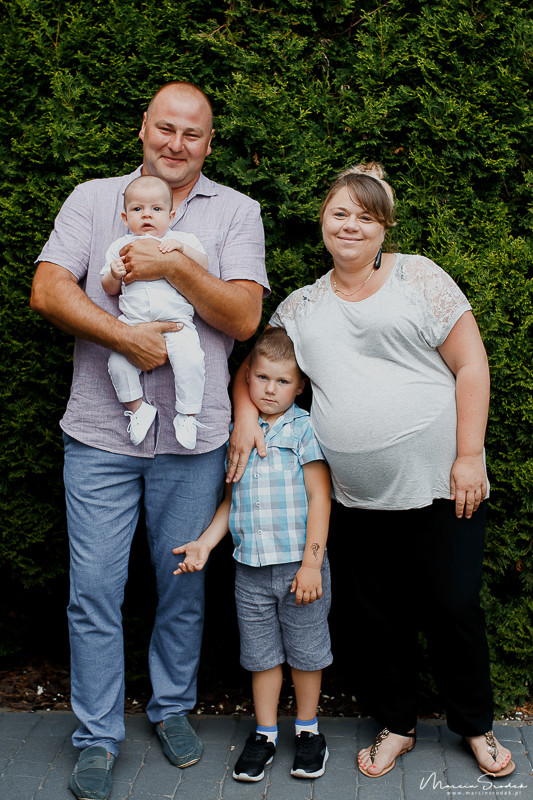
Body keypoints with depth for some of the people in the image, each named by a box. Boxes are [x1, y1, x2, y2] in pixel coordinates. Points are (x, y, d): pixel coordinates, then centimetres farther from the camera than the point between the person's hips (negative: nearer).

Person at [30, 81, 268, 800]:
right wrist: (126, 337, -16)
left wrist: (173, 266, -17)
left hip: (193, 438, 0)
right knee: (94, 589, 3)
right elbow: (48, 290, -5)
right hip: (100, 435, 0)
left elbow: (244, 316, -5)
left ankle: (173, 707, 34)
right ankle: (97, 737, 20)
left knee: (184, 584, 12)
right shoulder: (92, 199, 7)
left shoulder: (236, 211, 6)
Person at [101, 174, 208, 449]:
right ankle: (137, 408, 3)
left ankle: (187, 415, -8)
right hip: (133, 321, 2)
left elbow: (203, 266, 1)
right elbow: (109, 289, 16)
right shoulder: (120, 246, 15)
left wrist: (182, 248, -14)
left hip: (177, 321, -2)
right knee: (118, 361, -20)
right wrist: (114, 275, -6)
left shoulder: (182, 240, 12)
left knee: (189, 359, -25)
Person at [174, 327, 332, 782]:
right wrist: (205, 544, 4)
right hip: (251, 569, 3)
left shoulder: (304, 429, -7)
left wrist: (311, 563, -13)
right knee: (261, 655, 13)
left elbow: (319, 497, -9)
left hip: (300, 566, -3)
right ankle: (265, 733, 28)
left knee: (305, 652, 10)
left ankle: (308, 729, 29)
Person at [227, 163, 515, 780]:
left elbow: (470, 364, -3)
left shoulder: (418, 278, 0)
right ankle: (395, 726, 33)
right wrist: (245, 415, -1)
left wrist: (469, 455, -9)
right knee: (377, 616, 12)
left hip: (437, 485, -3)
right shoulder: (300, 307, 11)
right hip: (356, 499, 3)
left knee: (453, 608, 6)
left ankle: (476, 727, 30)